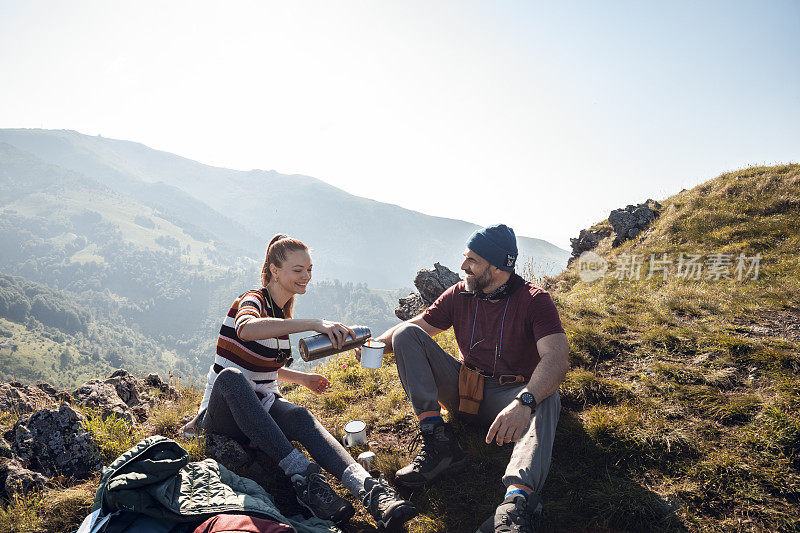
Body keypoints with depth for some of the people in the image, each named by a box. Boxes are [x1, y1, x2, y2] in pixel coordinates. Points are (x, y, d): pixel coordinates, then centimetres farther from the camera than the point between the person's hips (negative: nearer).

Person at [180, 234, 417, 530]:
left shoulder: (282, 314, 13)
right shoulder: (252, 301, -12)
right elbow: (246, 329, -40)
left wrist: (301, 378, 15)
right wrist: (313, 324, -47)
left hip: (261, 407, 5)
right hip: (223, 415, -5)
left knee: (301, 417, -29)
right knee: (231, 376, -39)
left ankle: (368, 487, -53)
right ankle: (304, 476, -47)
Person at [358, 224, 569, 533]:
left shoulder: (534, 301, -13)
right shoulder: (459, 294, 1)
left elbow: (557, 359, -28)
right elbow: (417, 326, 6)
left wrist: (524, 402, -47)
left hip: (508, 398, -4)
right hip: (463, 390, 4)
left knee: (547, 399, -37)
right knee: (406, 334, -12)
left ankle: (517, 501, -61)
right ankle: (438, 441, -26)